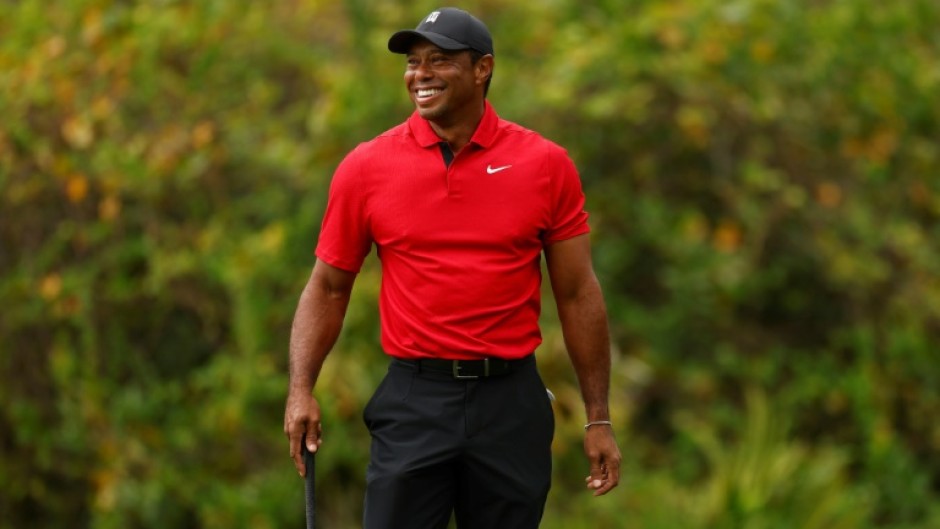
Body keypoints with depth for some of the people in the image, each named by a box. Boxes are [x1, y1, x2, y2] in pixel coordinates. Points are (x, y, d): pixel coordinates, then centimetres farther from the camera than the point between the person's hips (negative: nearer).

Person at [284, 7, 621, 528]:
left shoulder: (546, 165, 0)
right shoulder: (366, 168, 0)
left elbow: (577, 293, 3)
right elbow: (328, 288, 7)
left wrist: (598, 419, 2)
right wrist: (301, 389, -6)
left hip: (510, 404, 0)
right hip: (414, 403, 0)